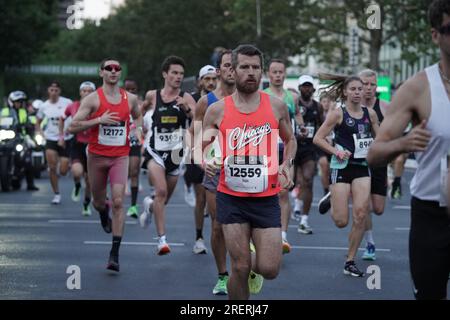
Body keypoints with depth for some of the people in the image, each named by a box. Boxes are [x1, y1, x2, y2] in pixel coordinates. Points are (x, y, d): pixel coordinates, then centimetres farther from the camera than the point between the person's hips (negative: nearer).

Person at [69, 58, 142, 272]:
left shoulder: (130, 99, 4)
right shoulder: (93, 99, -6)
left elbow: (138, 117, 25)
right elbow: (72, 127, -11)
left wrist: (138, 128, 3)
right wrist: (99, 120, -21)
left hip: (120, 156, 0)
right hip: (97, 156, 0)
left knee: (118, 202, -14)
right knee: (99, 202, 13)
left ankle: (114, 255, -13)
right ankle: (104, 214, 54)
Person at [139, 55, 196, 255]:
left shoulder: (186, 98, -4)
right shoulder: (152, 96, 0)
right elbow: (143, 108, 24)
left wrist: (187, 109, -33)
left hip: (175, 153, 1)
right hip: (155, 151, -1)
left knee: (165, 198, 15)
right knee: (161, 191, -22)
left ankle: (149, 206, 52)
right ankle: (162, 239, -19)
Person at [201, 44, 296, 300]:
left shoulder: (277, 106, 1)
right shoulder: (217, 110, -1)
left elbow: (290, 140, 17)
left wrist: (287, 165, -3)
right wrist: (207, 162, -16)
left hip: (266, 199, 1)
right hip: (231, 199, -1)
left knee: (269, 269, -3)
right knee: (240, 268, -2)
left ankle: (256, 264, 33)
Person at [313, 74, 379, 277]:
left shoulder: (370, 114, 7)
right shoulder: (338, 113, -6)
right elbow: (318, 138, -5)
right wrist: (336, 151, -17)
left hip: (362, 168, 4)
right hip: (342, 168, -4)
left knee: (361, 216, -7)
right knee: (341, 221, -4)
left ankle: (350, 261, 5)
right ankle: (330, 200, 33)